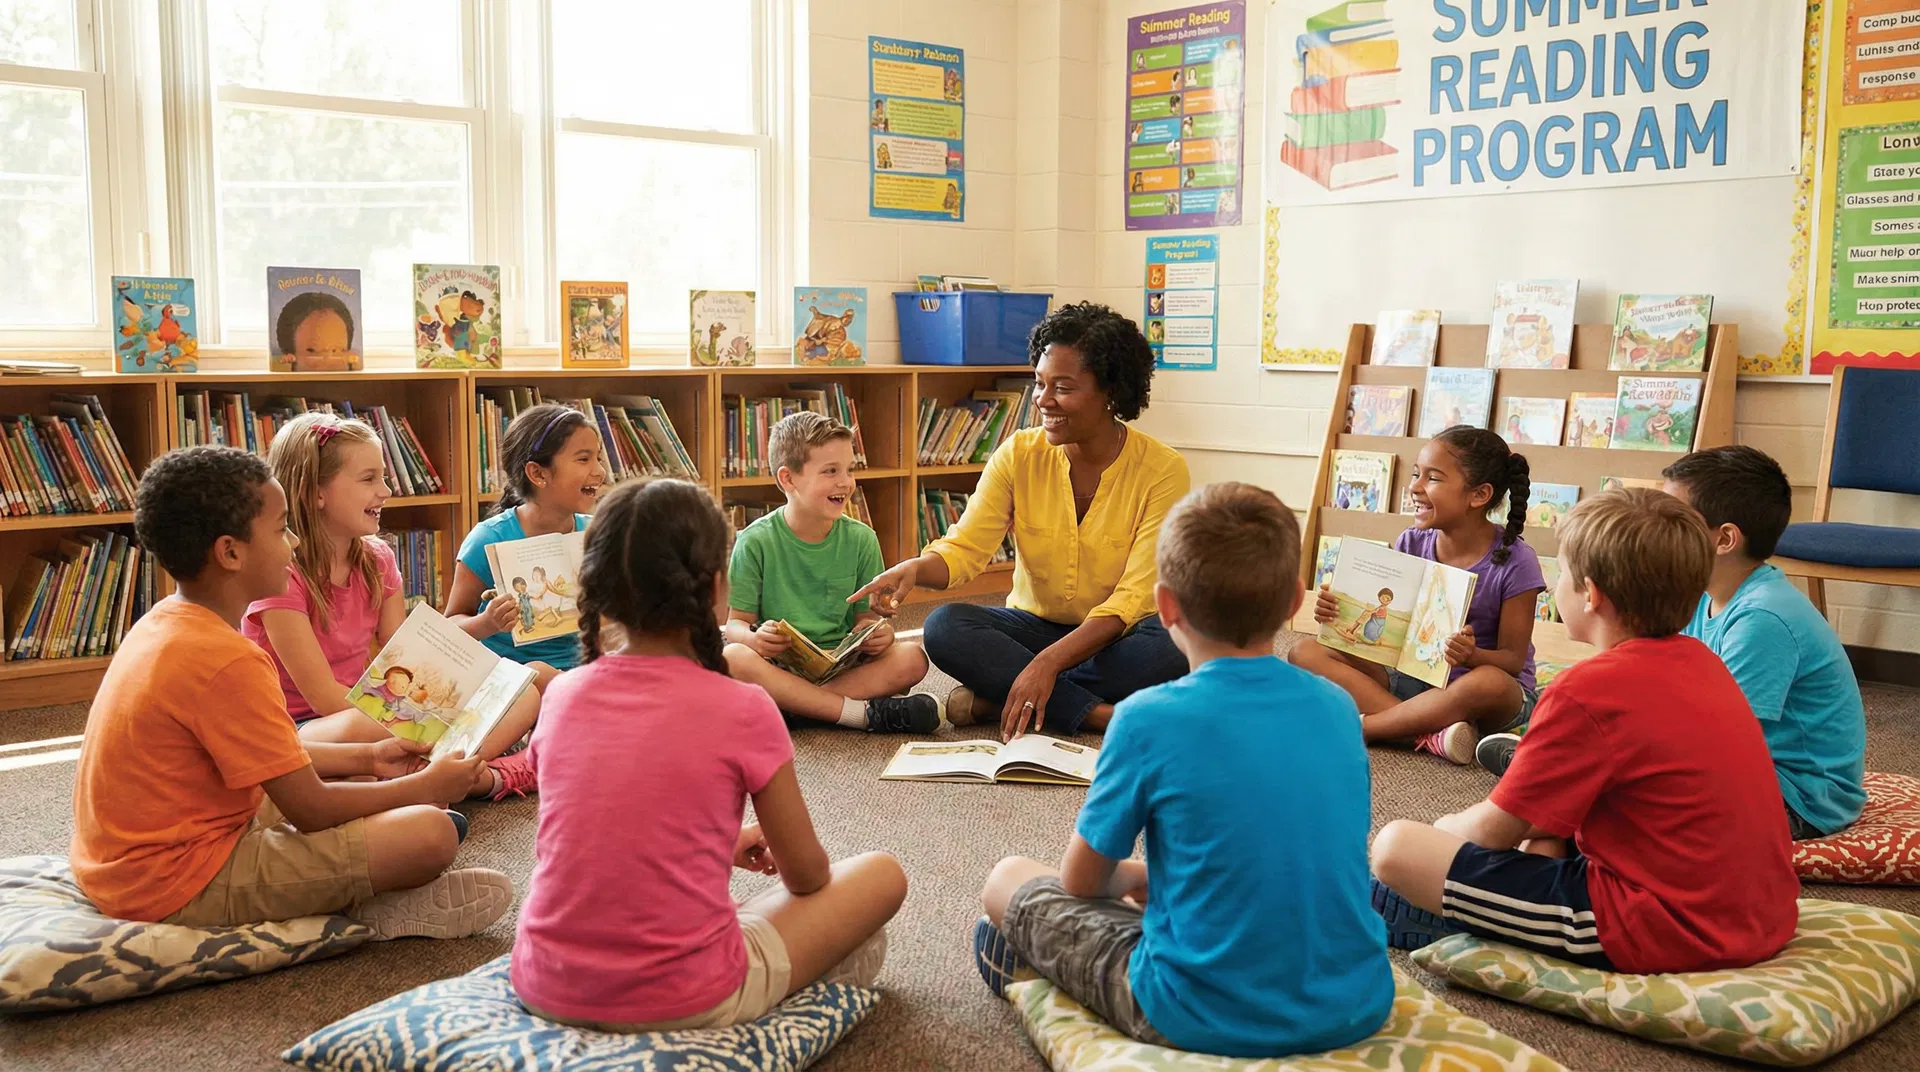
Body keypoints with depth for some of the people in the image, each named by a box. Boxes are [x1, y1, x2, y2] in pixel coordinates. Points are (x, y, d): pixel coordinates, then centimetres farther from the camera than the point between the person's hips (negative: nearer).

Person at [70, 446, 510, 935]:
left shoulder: (162, 622, 7)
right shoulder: (227, 660, -23)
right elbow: (310, 810, -18)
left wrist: (366, 759, 18)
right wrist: (425, 788, -4)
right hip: (179, 887, -11)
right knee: (430, 832, -22)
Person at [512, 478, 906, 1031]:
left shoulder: (562, 695, 0)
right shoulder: (741, 710, -13)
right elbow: (806, 875, 1)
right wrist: (770, 843, 25)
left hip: (547, 989, 4)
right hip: (679, 1001, -4)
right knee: (882, 874, 13)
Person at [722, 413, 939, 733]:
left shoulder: (860, 539, 5)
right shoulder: (756, 541, -3)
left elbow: (865, 614, 8)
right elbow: (737, 622, -2)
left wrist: (880, 633, -17)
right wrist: (755, 638, -26)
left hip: (843, 664, 2)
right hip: (778, 667, -2)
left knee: (912, 658, -23)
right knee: (732, 659, -35)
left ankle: (790, 705, -27)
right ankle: (865, 713, -30)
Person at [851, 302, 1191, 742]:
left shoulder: (1162, 470, -15)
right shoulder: (1019, 454, -6)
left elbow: (1136, 595, -21)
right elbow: (964, 547, -10)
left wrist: (1049, 662, -33)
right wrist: (915, 569, -35)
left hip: (1113, 636, -2)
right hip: (1033, 625, 2)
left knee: (1173, 647, -34)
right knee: (944, 626, -25)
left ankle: (994, 699, -23)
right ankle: (1102, 715, -27)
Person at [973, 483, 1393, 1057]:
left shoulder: (1149, 719, -16)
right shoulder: (1338, 708, -2)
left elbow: (1082, 880, -3)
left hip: (1210, 1022, -5)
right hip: (1356, 1009, 5)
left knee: (1009, 879, 12)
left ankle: (1029, 954, 41)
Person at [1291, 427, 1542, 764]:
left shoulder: (1515, 561, -12)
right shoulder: (1411, 544, 0)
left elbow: (1513, 659, -10)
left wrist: (1473, 656, -32)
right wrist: (1339, 614, -16)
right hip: (1411, 679, 5)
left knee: (1488, 684, -41)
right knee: (1305, 654, -15)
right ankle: (1432, 734, -30)